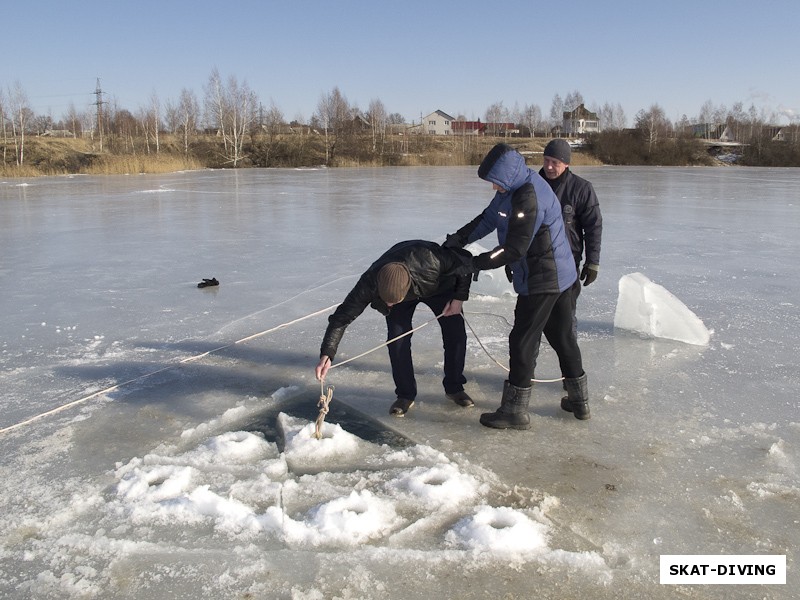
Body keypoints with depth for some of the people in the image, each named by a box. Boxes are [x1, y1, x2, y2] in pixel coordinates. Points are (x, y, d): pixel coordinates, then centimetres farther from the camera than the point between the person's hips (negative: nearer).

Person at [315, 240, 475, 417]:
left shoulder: (431, 261, -47)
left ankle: (454, 388, 14)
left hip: (439, 287, 0)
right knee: (397, 339, -16)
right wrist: (327, 354, -41)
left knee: (456, 334, -7)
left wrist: (459, 297, -22)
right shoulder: (369, 283, -40)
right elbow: (343, 316, -32)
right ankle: (405, 395, 1)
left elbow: (466, 261, -27)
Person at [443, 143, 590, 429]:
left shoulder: (528, 199, -26)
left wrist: (476, 263, -17)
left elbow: (514, 249, -25)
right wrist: (459, 239, 0)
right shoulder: (514, 188, 6)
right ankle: (579, 399, 31)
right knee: (562, 336, 18)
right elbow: (488, 217, 11)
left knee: (523, 341, -3)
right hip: (560, 275, 11)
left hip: (541, 281, -11)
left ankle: (515, 410, 6)